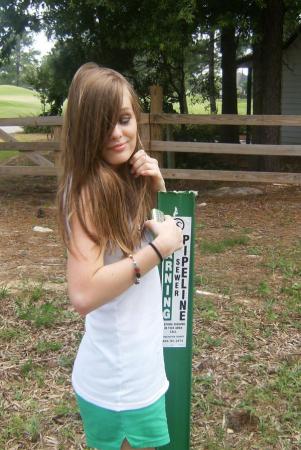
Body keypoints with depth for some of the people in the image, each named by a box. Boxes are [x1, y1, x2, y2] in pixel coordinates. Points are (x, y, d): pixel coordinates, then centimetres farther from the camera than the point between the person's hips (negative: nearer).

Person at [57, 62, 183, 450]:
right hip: (120, 380, -8)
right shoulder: (89, 189, -21)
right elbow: (83, 294, -31)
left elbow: (161, 230, 12)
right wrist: (160, 247, -24)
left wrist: (156, 189, -5)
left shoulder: (124, 178, 3)